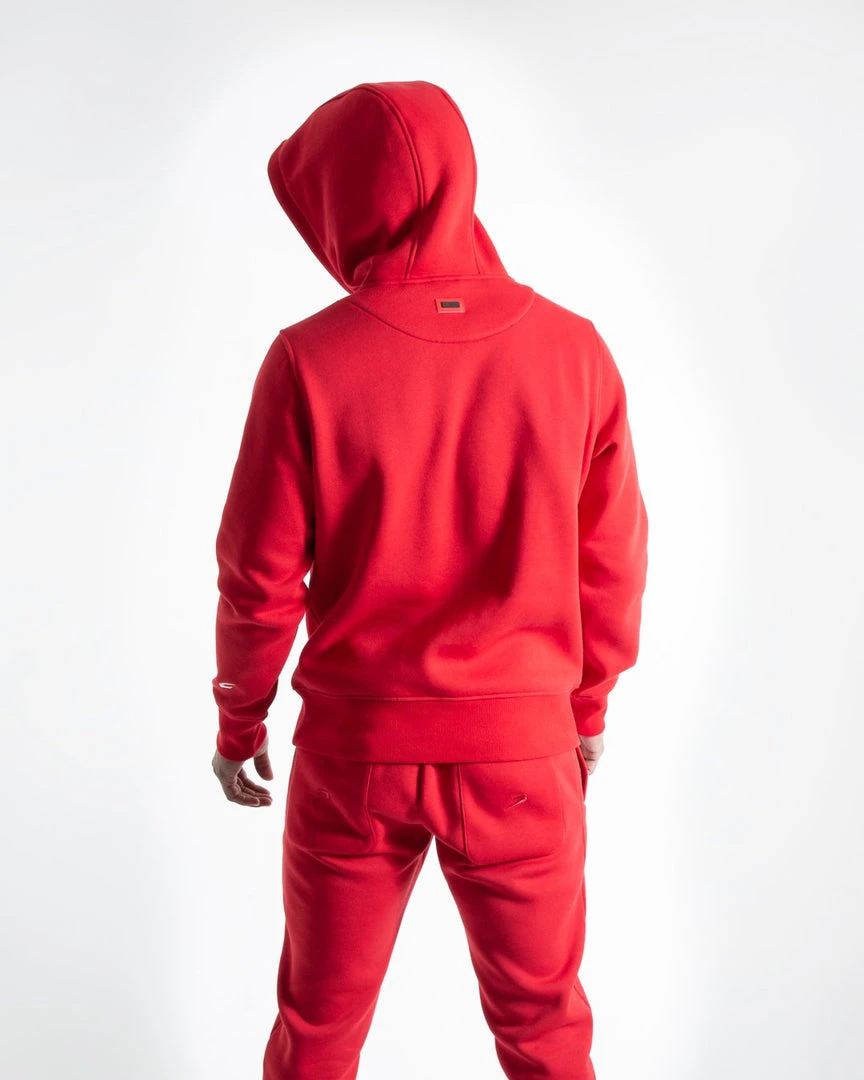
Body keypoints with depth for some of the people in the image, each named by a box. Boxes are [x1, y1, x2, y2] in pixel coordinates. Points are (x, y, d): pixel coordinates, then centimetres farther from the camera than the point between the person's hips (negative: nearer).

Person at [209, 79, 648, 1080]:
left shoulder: (309, 361, -15)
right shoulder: (574, 349, -9)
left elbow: (260, 574, -10)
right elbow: (611, 565, -2)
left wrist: (237, 720, 7)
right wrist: (588, 709, 13)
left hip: (355, 746, -1)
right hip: (523, 744, 1)